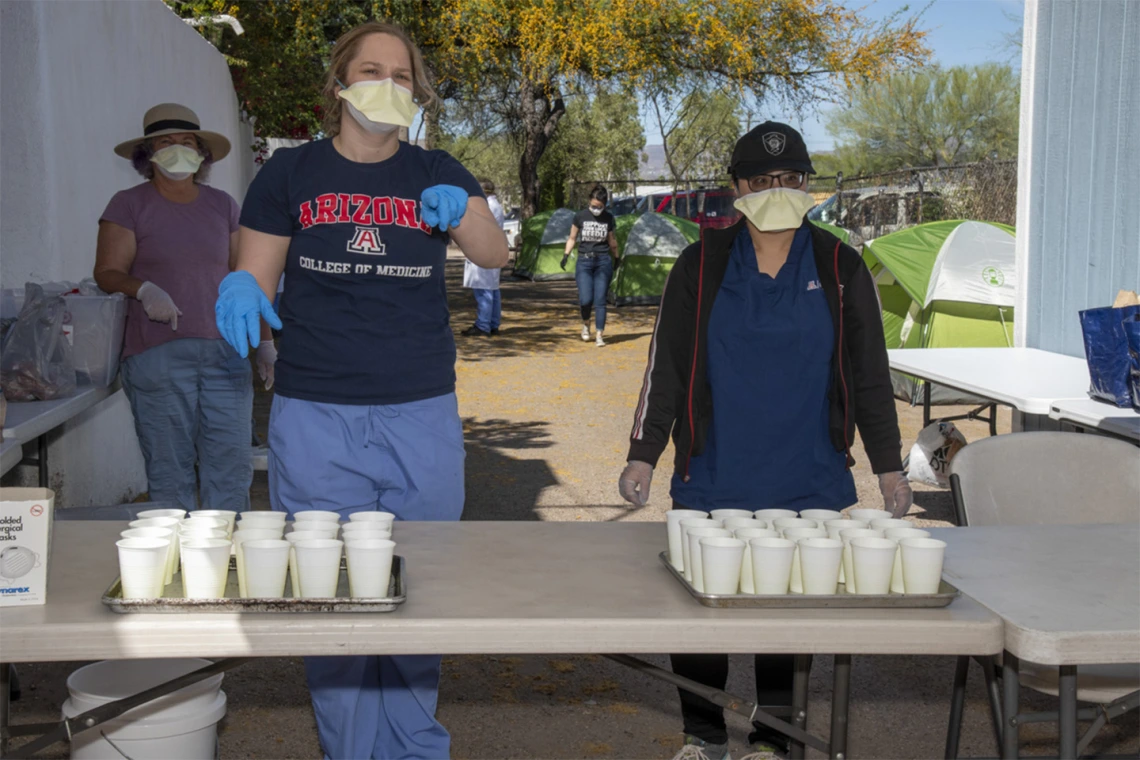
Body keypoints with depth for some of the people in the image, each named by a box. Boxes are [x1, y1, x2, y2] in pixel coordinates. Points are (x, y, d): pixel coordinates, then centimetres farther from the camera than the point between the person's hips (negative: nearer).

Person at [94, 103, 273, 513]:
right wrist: (144, 289, -22)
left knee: (232, 468, -1)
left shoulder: (223, 206, 14)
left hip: (225, 352, 3)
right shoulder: (129, 205, 4)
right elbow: (107, 272, -1)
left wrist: (264, 343, 12)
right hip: (158, 354, -3)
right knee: (170, 474, -1)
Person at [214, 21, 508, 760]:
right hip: (317, 421, -1)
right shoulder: (291, 173, 3)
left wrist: (460, 210, -26)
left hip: (423, 419, 2)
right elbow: (253, 276, 3)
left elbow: (495, 254, -6)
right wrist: (240, 291, -20)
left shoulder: (437, 174, 7)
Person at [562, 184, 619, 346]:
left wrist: (616, 258, 25)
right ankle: (585, 323, 19)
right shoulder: (580, 217, -2)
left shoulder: (608, 218, 2)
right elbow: (572, 238, 9)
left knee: (600, 300, -3)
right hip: (584, 261, -1)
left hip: (603, 261, 1)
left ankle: (599, 335, 3)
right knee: (585, 299, -12)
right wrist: (566, 255, -2)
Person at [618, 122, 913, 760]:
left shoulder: (840, 267, 3)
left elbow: (870, 373, 6)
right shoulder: (702, 265, 1)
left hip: (808, 487, 0)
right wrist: (644, 455, -1)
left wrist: (889, 464, 5)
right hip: (711, 483, 0)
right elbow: (667, 367, 3)